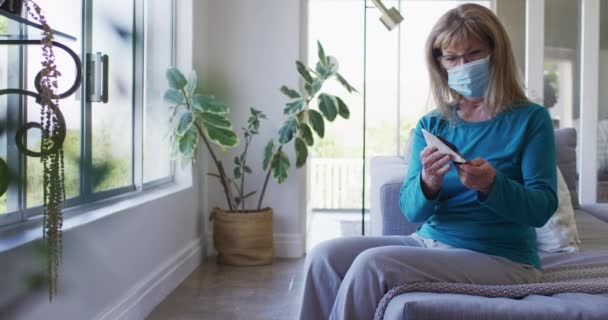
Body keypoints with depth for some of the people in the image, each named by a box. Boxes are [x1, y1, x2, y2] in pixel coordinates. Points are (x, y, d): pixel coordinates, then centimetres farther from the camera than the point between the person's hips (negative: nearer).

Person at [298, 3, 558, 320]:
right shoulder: (430, 125, 7)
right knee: (324, 257, -13)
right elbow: (411, 210, 1)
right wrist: (428, 184, -22)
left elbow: (542, 208, -10)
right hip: (429, 242, 5)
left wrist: (491, 184, -29)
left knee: (372, 265, -25)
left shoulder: (530, 119, -4)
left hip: (498, 258, -5)